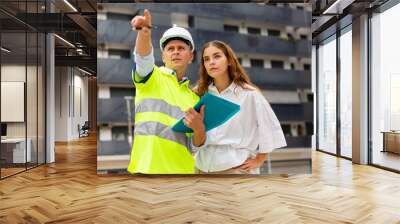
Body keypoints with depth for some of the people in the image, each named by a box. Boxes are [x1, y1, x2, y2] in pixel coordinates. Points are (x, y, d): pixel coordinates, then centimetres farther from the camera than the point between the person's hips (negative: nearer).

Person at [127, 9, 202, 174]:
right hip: (149, 166, -4)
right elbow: (144, 57, -15)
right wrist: (144, 31, -35)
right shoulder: (152, 77, 9)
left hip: (183, 168, 5)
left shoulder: (194, 97, 19)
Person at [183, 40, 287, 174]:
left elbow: (271, 130, 1)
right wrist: (198, 129, -24)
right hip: (204, 169, 4)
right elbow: (198, 144, -3)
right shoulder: (201, 94, 1)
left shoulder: (249, 94, -7)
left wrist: (258, 160, 5)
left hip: (237, 170, -3)